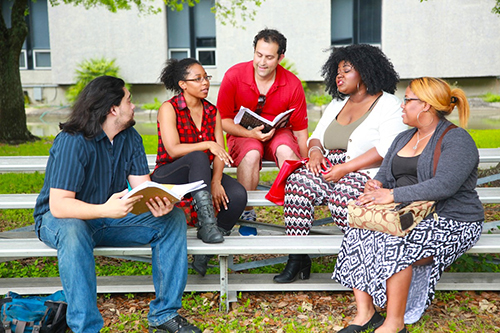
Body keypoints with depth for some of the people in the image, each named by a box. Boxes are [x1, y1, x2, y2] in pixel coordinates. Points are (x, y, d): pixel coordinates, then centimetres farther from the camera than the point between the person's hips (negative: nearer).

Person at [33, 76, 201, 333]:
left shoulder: (130, 137, -2)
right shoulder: (72, 141, -23)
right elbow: (59, 205, -30)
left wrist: (158, 203, -32)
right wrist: (105, 210, -47)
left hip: (111, 215, 6)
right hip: (60, 219, -6)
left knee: (173, 218, -13)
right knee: (73, 231, -41)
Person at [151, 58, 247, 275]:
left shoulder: (212, 111, 10)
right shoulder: (169, 109, -5)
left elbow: (220, 152, 0)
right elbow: (173, 150, -18)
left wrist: (216, 181, -18)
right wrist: (208, 144, -29)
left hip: (201, 176, 5)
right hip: (168, 176, -5)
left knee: (238, 194, -24)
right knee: (198, 158, -37)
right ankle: (206, 223, -39)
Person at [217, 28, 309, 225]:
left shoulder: (292, 84, -8)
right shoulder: (234, 76, -10)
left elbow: (300, 130, -2)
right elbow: (222, 119, -5)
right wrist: (250, 134, -23)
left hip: (279, 134, 1)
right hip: (242, 134, -1)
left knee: (285, 151, -34)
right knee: (251, 153, -35)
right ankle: (246, 213, -21)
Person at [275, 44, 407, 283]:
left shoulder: (388, 104, 0)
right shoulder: (337, 104, 22)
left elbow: (388, 148, -13)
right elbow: (317, 136, 23)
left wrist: (346, 168, -20)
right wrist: (315, 151, -3)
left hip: (366, 174, -5)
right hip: (329, 170, 6)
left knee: (342, 195, -37)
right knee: (297, 181, -24)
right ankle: (297, 258, -22)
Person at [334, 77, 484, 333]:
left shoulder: (456, 140, -10)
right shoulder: (403, 138, 17)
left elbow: (443, 185, -25)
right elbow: (385, 175, 18)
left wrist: (393, 194, -27)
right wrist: (376, 185, -8)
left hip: (451, 223, -7)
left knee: (395, 245, -33)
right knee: (358, 233, -20)